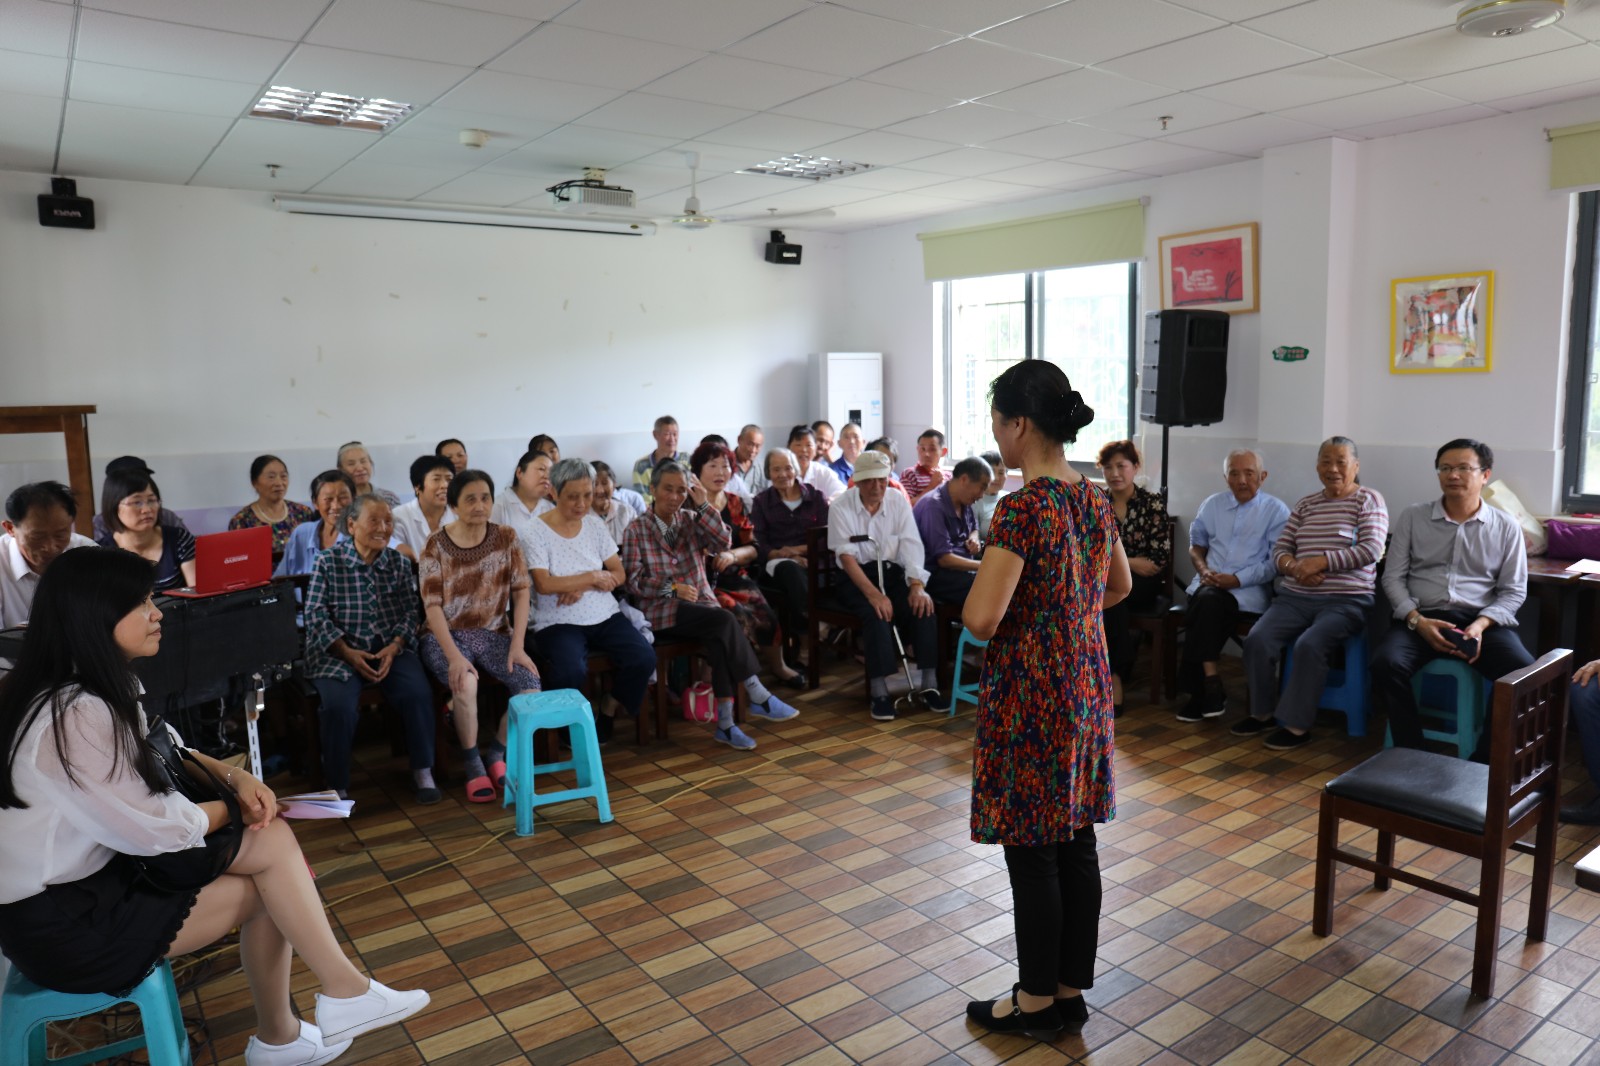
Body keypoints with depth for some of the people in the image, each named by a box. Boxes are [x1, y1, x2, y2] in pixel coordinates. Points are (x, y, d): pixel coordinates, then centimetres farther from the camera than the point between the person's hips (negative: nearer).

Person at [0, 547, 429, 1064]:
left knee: (272, 843, -2)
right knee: (271, 844, -9)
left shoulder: (103, 688, 3)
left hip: (99, 869, 9)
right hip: (64, 924, -9)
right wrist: (236, 806, -5)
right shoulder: (73, 717, -28)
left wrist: (234, 776, -3)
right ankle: (345, 992, 7)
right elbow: (158, 829, -24)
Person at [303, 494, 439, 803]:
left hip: (391, 648, 2)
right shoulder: (328, 562, 0)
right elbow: (316, 615, -4)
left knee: (419, 694, -24)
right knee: (339, 706, -29)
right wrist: (348, 653, -15)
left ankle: (422, 772, -6)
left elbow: (410, 611, 6)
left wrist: (395, 647, -11)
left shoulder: (400, 563, 9)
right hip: (339, 651, -2)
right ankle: (337, 786, -10)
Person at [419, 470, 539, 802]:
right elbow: (432, 607, -13)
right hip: (447, 635, -3)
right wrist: (454, 655, -26)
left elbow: (521, 591, -2)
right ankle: (473, 764, -10)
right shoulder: (436, 546, -8)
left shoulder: (505, 537, 0)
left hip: (494, 633, 3)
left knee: (531, 684, -22)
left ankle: (495, 754, 3)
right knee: (465, 683, -34)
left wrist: (518, 645, -12)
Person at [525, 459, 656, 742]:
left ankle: (608, 713, 5)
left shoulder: (595, 524, 8)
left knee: (644, 657, -21)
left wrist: (582, 587, -12)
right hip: (559, 621, -4)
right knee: (571, 671, -33)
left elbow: (619, 574, 5)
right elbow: (544, 585, -16)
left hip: (605, 615, 4)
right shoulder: (536, 531, -6)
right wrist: (592, 576, -10)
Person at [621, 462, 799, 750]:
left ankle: (725, 723, -28)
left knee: (719, 640, -32)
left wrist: (703, 505, -7)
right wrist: (672, 588, -17)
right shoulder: (637, 531, 4)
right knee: (726, 621, -31)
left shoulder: (691, 520, 13)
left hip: (699, 605, 4)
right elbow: (634, 582, -4)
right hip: (662, 612, -3)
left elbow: (723, 543, -4)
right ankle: (759, 697, -26)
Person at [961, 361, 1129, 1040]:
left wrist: (974, 591, -5)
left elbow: (982, 619, -26)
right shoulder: (1094, 498, 5)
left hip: (1029, 695, -8)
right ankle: (1071, 990, 30)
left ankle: (1037, 1001, 22)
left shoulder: (1022, 508, -20)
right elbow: (1119, 586, 21)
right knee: (1076, 843, 16)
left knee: (1032, 851, 6)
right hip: (1086, 688, 8)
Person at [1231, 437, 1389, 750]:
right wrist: (1295, 567, -12)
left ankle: (1297, 724, -16)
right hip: (1296, 597, 5)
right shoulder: (1304, 504, 17)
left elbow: (1371, 549, -10)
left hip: (1346, 600, -4)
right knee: (1257, 639, -18)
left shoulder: (1369, 500, 4)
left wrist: (1321, 561, -18)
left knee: (1309, 645, -30)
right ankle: (1262, 712, 1)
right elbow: (1279, 550, 12)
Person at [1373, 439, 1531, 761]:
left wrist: (1481, 625, -13)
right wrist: (1417, 620, -12)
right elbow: (1393, 577, 5)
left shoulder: (1506, 527, 8)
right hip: (1421, 618, 0)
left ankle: (1484, 761, -12)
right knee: (1386, 664, -31)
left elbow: (1514, 590, 6)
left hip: (1483, 620, 1)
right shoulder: (1412, 517, 7)